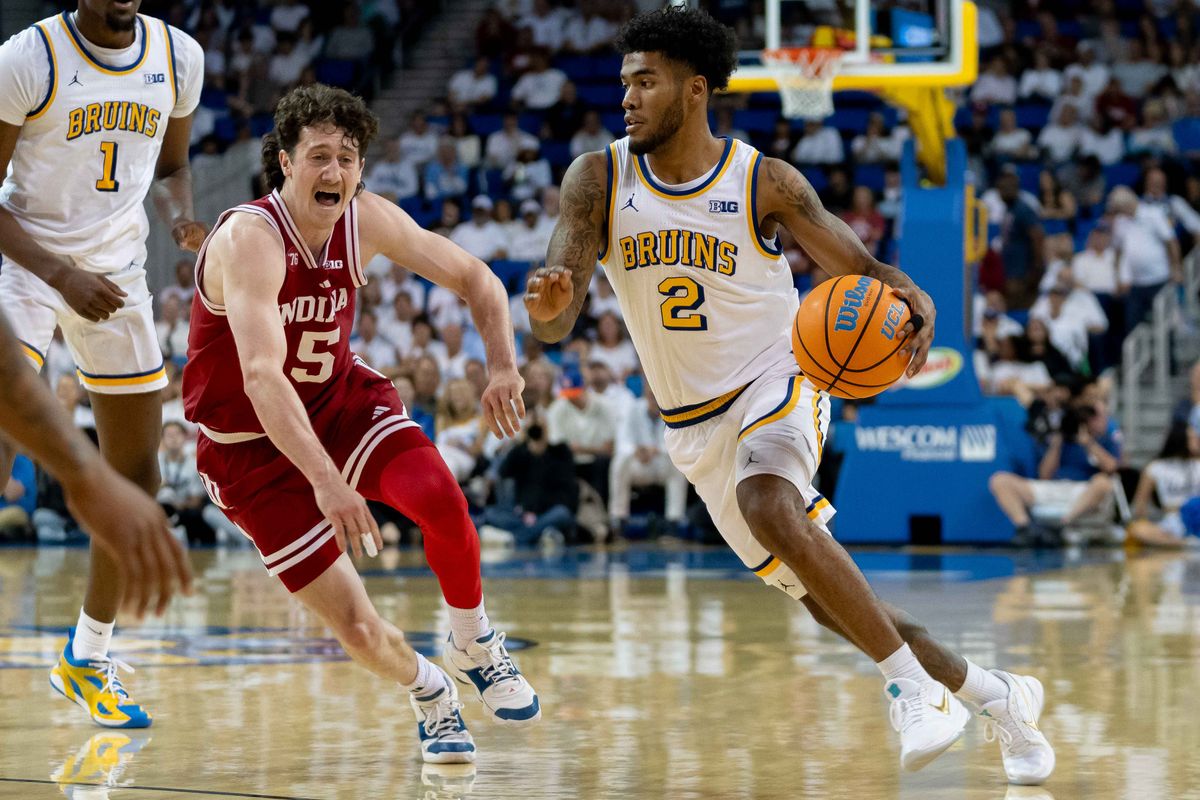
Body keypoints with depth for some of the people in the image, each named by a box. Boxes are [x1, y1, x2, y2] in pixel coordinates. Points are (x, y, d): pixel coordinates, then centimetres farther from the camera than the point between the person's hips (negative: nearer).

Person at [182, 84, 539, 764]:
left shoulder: (366, 220, -10)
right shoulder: (250, 239, -29)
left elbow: (474, 278, 3)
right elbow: (262, 378, -40)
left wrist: (503, 365, -16)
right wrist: (325, 481, -51)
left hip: (340, 400, 5)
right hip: (255, 447, -5)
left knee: (439, 496, -25)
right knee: (357, 628, -10)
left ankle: (474, 649, 2)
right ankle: (429, 695, 24)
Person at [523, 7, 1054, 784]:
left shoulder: (766, 183, -10)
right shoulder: (597, 181, -5)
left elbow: (860, 268, -6)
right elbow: (556, 321, -12)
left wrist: (913, 299, -30)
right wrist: (547, 305, -38)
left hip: (777, 385, -4)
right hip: (695, 427, 4)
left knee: (768, 506, -37)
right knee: (832, 605, 5)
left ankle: (917, 688, -30)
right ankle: (998, 696, 26)